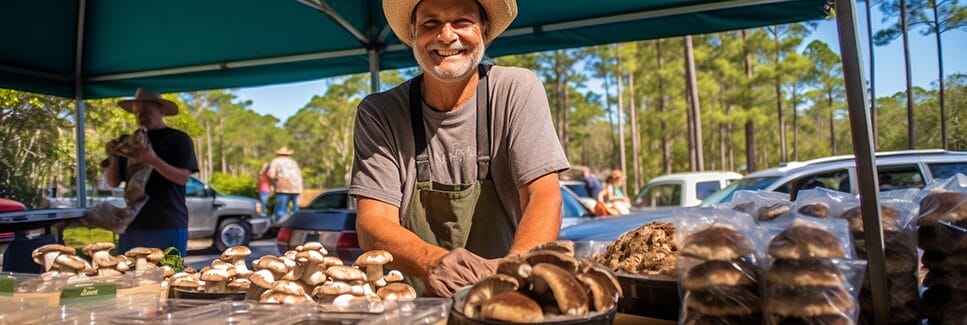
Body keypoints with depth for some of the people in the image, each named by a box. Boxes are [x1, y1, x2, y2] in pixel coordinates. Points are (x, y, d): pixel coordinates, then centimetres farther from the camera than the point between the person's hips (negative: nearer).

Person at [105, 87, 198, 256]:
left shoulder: (178, 139, 3)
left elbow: (183, 177, -9)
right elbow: (113, 182, 15)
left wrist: (153, 161, -24)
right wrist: (113, 158, -5)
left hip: (168, 225, -5)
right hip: (133, 225, 5)